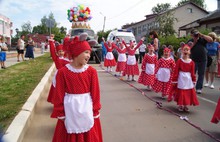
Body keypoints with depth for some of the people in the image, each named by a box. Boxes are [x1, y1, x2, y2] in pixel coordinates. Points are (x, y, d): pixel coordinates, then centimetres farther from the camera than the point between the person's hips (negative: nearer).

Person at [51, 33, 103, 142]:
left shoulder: (91, 71, -5)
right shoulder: (63, 72, -8)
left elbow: (95, 93, -3)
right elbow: (59, 95, -4)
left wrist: (95, 111, -1)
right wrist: (60, 113, -1)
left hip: (87, 109, 1)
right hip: (70, 110, -1)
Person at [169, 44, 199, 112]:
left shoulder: (192, 62, 0)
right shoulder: (179, 61, -8)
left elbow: (192, 73, 5)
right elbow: (176, 71, -8)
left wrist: (194, 80, 6)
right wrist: (174, 80, -9)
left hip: (188, 79, 3)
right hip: (181, 79, -3)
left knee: (188, 92, 8)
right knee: (180, 92, 4)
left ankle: (185, 105, 23)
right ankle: (180, 105, 19)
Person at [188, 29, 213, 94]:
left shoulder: (202, 39, 0)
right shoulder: (190, 41, 2)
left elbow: (211, 40, -15)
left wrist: (202, 35, -16)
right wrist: (194, 42, -12)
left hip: (203, 60, 1)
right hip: (194, 60, 0)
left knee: (201, 74, 5)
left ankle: (199, 88, 12)